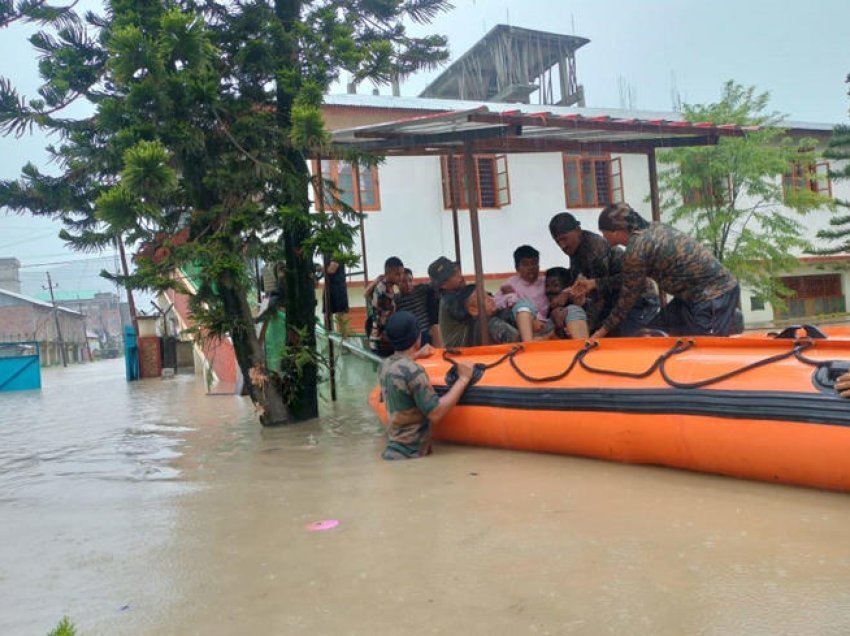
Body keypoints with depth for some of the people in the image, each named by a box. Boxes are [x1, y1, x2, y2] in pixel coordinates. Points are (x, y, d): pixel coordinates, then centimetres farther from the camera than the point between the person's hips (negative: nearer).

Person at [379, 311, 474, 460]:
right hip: (409, 456, -9)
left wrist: (415, 356, 41)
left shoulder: (385, 365, 6)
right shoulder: (412, 371, -22)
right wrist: (463, 379, -16)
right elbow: (436, 414, -22)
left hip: (394, 450, 9)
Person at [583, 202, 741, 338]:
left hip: (714, 297, -10)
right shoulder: (651, 229, 5)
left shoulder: (636, 249, -20)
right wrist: (594, 284, 21)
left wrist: (605, 329, 2)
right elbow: (630, 277, 16)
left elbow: (630, 294, -9)